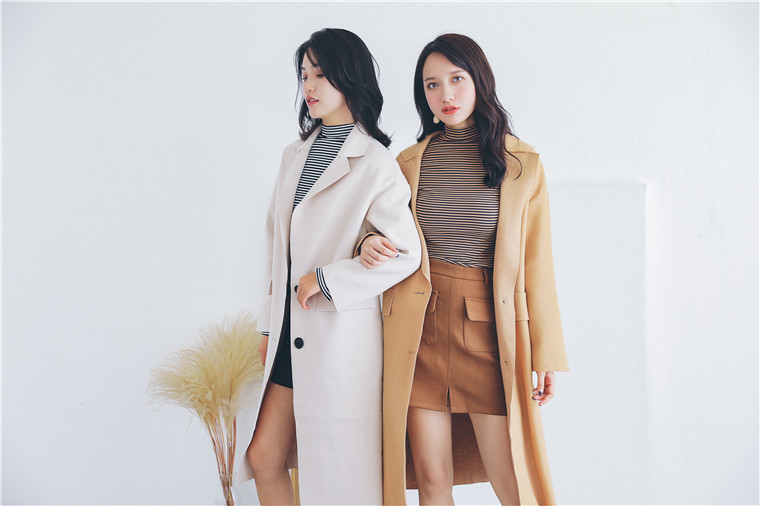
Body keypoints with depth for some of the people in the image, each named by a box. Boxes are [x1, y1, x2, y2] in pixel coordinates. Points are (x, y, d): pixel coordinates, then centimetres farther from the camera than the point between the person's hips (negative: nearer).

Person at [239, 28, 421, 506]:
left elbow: (406, 254, -14)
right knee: (264, 458, 10)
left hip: (342, 335, -7)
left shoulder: (374, 163, -9)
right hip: (293, 332, 7)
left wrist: (326, 280, -13)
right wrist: (270, 325, 14)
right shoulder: (295, 155, 12)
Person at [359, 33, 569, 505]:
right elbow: (391, 240, 19)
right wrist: (371, 244, -6)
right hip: (421, 331, 2)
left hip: (490, 331, -2)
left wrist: (546, 356, -1)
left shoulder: (523, 164, 3)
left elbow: (537, 265, 2)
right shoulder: (410, 162, 10)